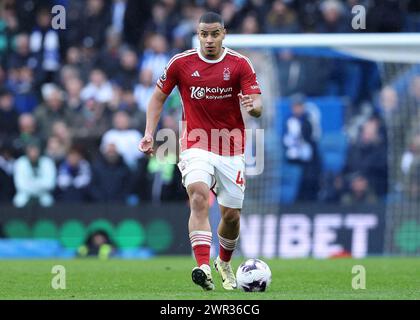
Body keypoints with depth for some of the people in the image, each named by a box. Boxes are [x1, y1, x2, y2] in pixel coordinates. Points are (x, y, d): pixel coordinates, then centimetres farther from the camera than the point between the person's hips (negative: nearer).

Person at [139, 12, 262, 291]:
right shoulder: (181, 63, -2)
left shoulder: (240, 64, -4)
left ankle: (224, 263, 39)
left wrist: (253, 106, -35)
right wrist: (149, 133, -1)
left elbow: (258, 107, -11)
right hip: (196, 146, -1)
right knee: (199, 197, -27)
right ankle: (204, 268, -38)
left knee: (231, 214, 7)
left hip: (231, 149, 1)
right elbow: (159, 97, 11)